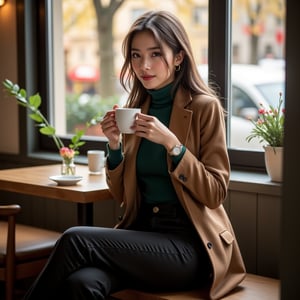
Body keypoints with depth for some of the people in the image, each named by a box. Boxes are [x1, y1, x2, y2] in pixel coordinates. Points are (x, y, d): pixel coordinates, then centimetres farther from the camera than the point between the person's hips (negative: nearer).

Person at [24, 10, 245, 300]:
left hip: (189, 243, -4)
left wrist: (171, 143, -17)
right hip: (140, 230, 4)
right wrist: (115, 145, -3)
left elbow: (215, 194, -7)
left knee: (75, 240, -24)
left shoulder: (204, 107, -3)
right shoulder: (136, 109, 11)